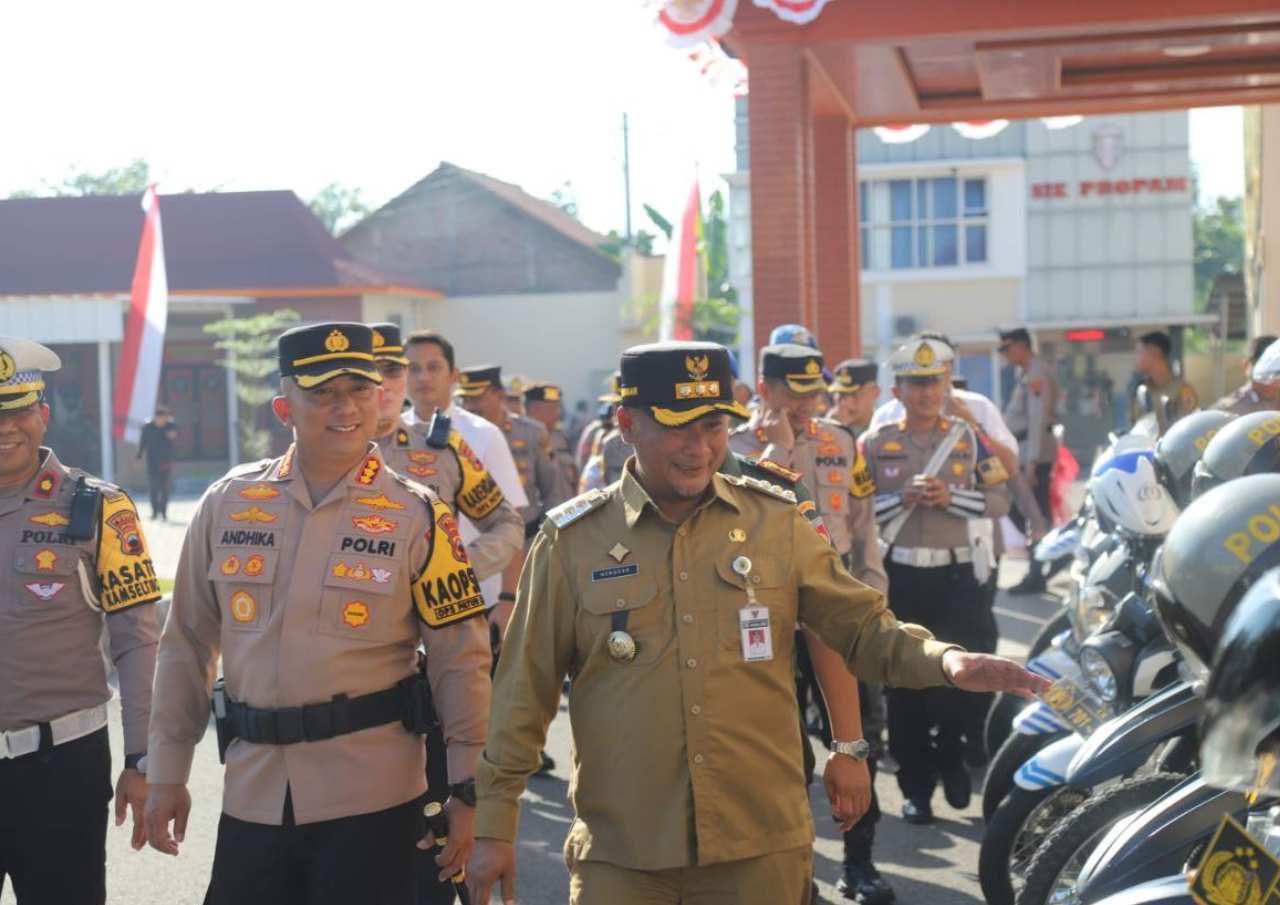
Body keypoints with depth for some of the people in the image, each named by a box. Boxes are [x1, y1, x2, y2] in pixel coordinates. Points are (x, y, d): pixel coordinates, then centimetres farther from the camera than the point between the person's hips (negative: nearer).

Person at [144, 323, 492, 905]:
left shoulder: (416, 517, -3)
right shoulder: (228, 503, 4)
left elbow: (460, 661, -3)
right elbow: (187, 646, 11)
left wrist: (467, 792, -5)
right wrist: (167, 773, 10)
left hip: (371, 800, -3)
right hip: (251, 800, 3)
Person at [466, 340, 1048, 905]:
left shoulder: (776, 523, 4)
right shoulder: (571, 542, 0)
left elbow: (861, 628, 8)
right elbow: (524, 691, 3)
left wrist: (943, 660, -13)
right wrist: (493, 827, 2)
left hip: (762, 850, 1)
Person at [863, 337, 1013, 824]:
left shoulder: (969, 438, 6)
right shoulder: (876, 444, 5)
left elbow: (1000, 498, 4)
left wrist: (950, 497, -11)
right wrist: (903, 497, -12)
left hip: (955, 574, 0)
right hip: (900, 575, 0)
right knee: (904, 682, 2)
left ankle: (951, 761, 26)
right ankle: (915, 783, 11)